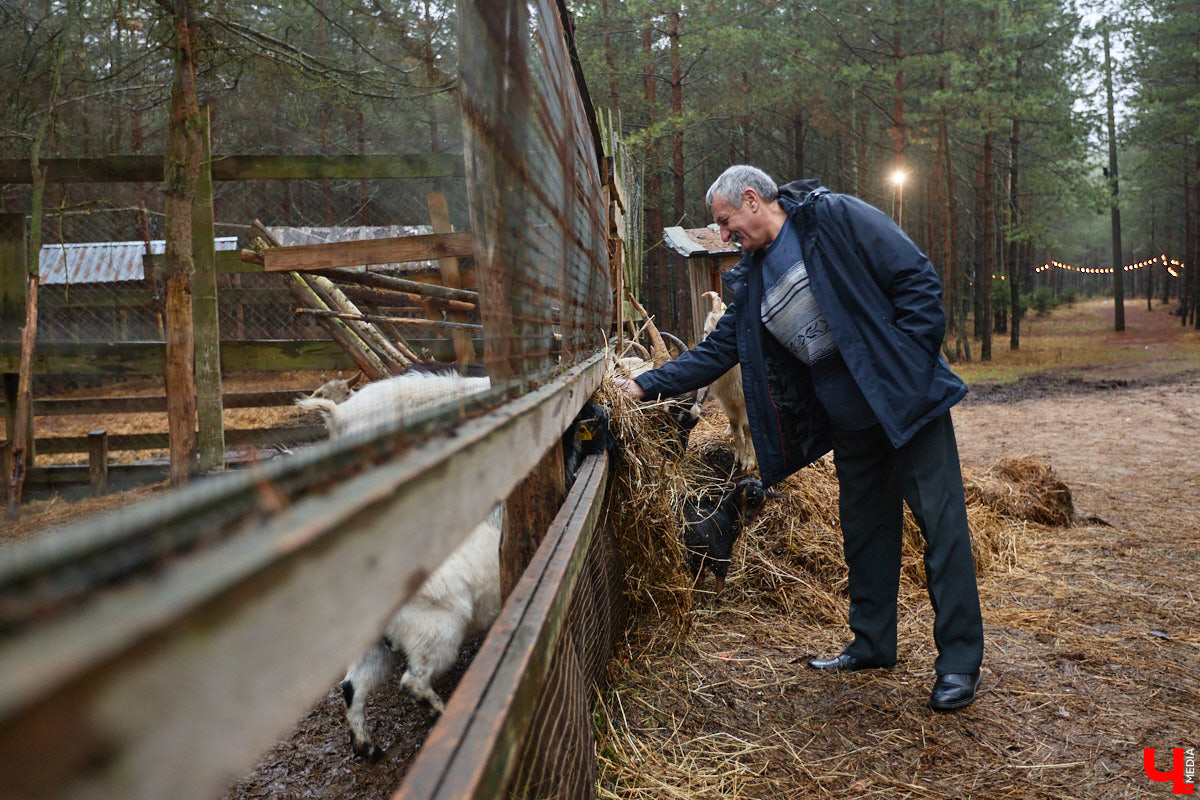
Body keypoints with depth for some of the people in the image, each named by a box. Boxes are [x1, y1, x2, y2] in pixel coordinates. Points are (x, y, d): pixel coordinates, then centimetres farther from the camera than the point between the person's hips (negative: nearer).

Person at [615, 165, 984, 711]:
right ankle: (872, 644, 28)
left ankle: (959, 662, 4)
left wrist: (913, 362, -16)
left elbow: (917, 278, -12)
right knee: (864, 531, 14)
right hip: (850, 421, 7)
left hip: (906, 399, -7)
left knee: (941, 525, -3)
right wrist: (648, 385, 6)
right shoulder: (752, 278, 11)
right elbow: (719, 349, 13)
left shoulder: (834, 218, -9)